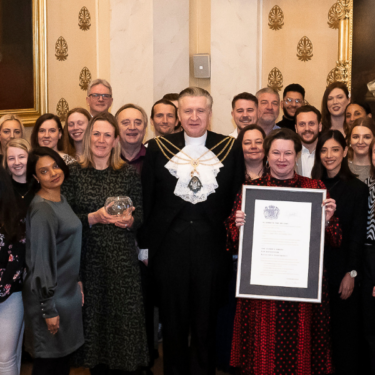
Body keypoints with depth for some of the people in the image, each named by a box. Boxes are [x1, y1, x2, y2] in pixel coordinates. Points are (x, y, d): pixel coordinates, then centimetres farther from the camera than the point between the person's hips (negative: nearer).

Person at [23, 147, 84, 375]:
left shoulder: (61, 199, 6)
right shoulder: (41, 210, -21)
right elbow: (41, 262, -21)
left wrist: (77, 280, 17)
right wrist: (48, 309, -18)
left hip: (68, 291, 8)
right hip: (52, 296, -8)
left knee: (65, 356, 18)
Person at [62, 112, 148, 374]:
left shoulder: (129, 173, 2)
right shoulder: (74, 173, 3)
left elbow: (140, 217, 5)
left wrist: (129, 221, -17)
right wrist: (94, 218, -16)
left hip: (122, 259, 0)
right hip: (88, 259, 0)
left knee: (122, 315, 2)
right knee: (92, 314, 5)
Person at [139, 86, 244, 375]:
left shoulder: (230, 148, 1)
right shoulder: (159, 148, 1)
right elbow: (146, 200, 2)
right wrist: (144, 245, 0)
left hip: (213, 247, 0)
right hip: (169, 247, 0)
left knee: (206, 324, 12)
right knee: (173, 324, 14)